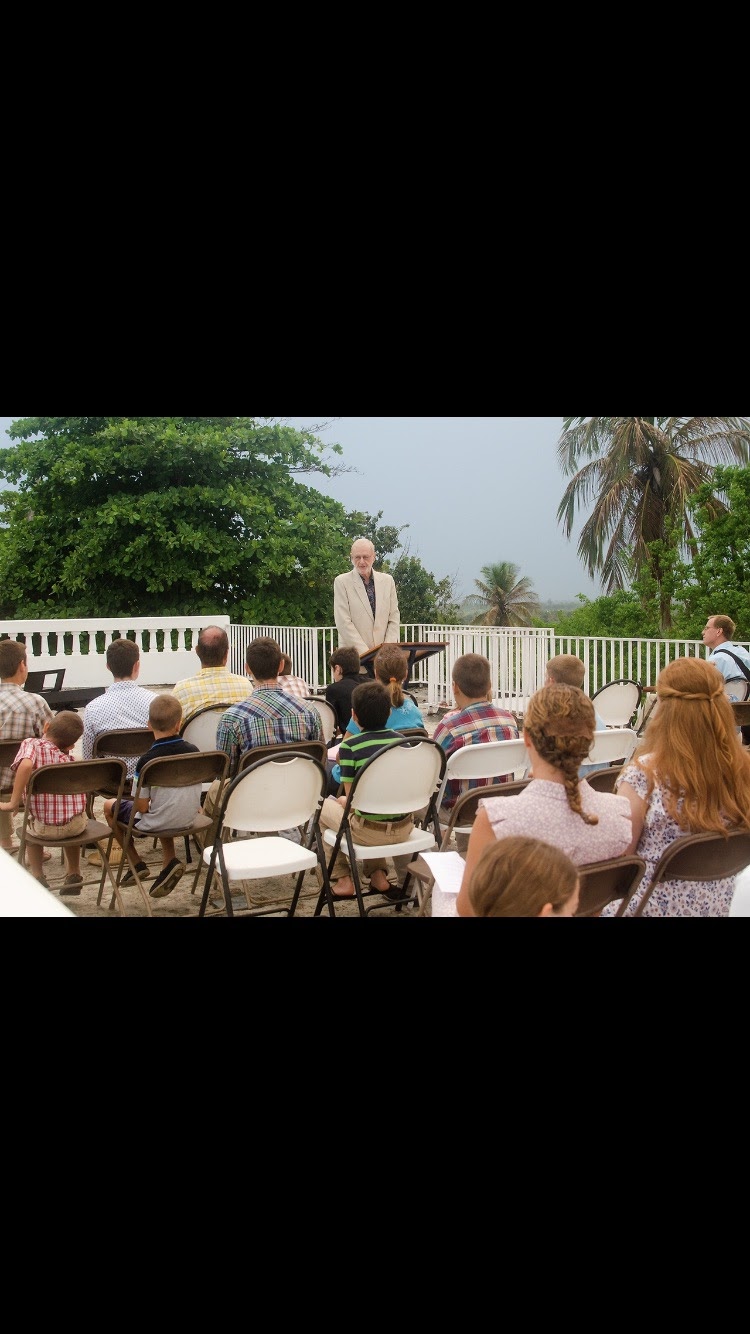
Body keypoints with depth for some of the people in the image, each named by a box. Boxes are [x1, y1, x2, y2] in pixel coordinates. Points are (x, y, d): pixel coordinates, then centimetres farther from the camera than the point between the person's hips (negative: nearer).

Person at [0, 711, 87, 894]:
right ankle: (74, 875, 37)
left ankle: (38, 877, 28)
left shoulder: (31, 744, -5)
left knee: (29, 825, 34)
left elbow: (25, 764, -27)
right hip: (76, 825, 2)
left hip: (45, 828, -2)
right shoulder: (66, 756, 7)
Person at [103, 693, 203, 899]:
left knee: (110, 806, 19)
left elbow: (142, 807, -16)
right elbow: (195, 790, 5)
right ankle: (170, 861, 18)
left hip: (156, 824, -4)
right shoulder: (193, 751, -8)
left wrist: (144, 805, 6)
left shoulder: (147, 761, -22)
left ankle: (137, 864, 21)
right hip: (188, 819, 5)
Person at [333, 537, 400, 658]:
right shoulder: (342, 582, 1)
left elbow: (394, 618, 11)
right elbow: (343, 623, -5)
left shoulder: (387, 580, 12)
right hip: (353, 655, -3)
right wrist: (365, 652, -12)